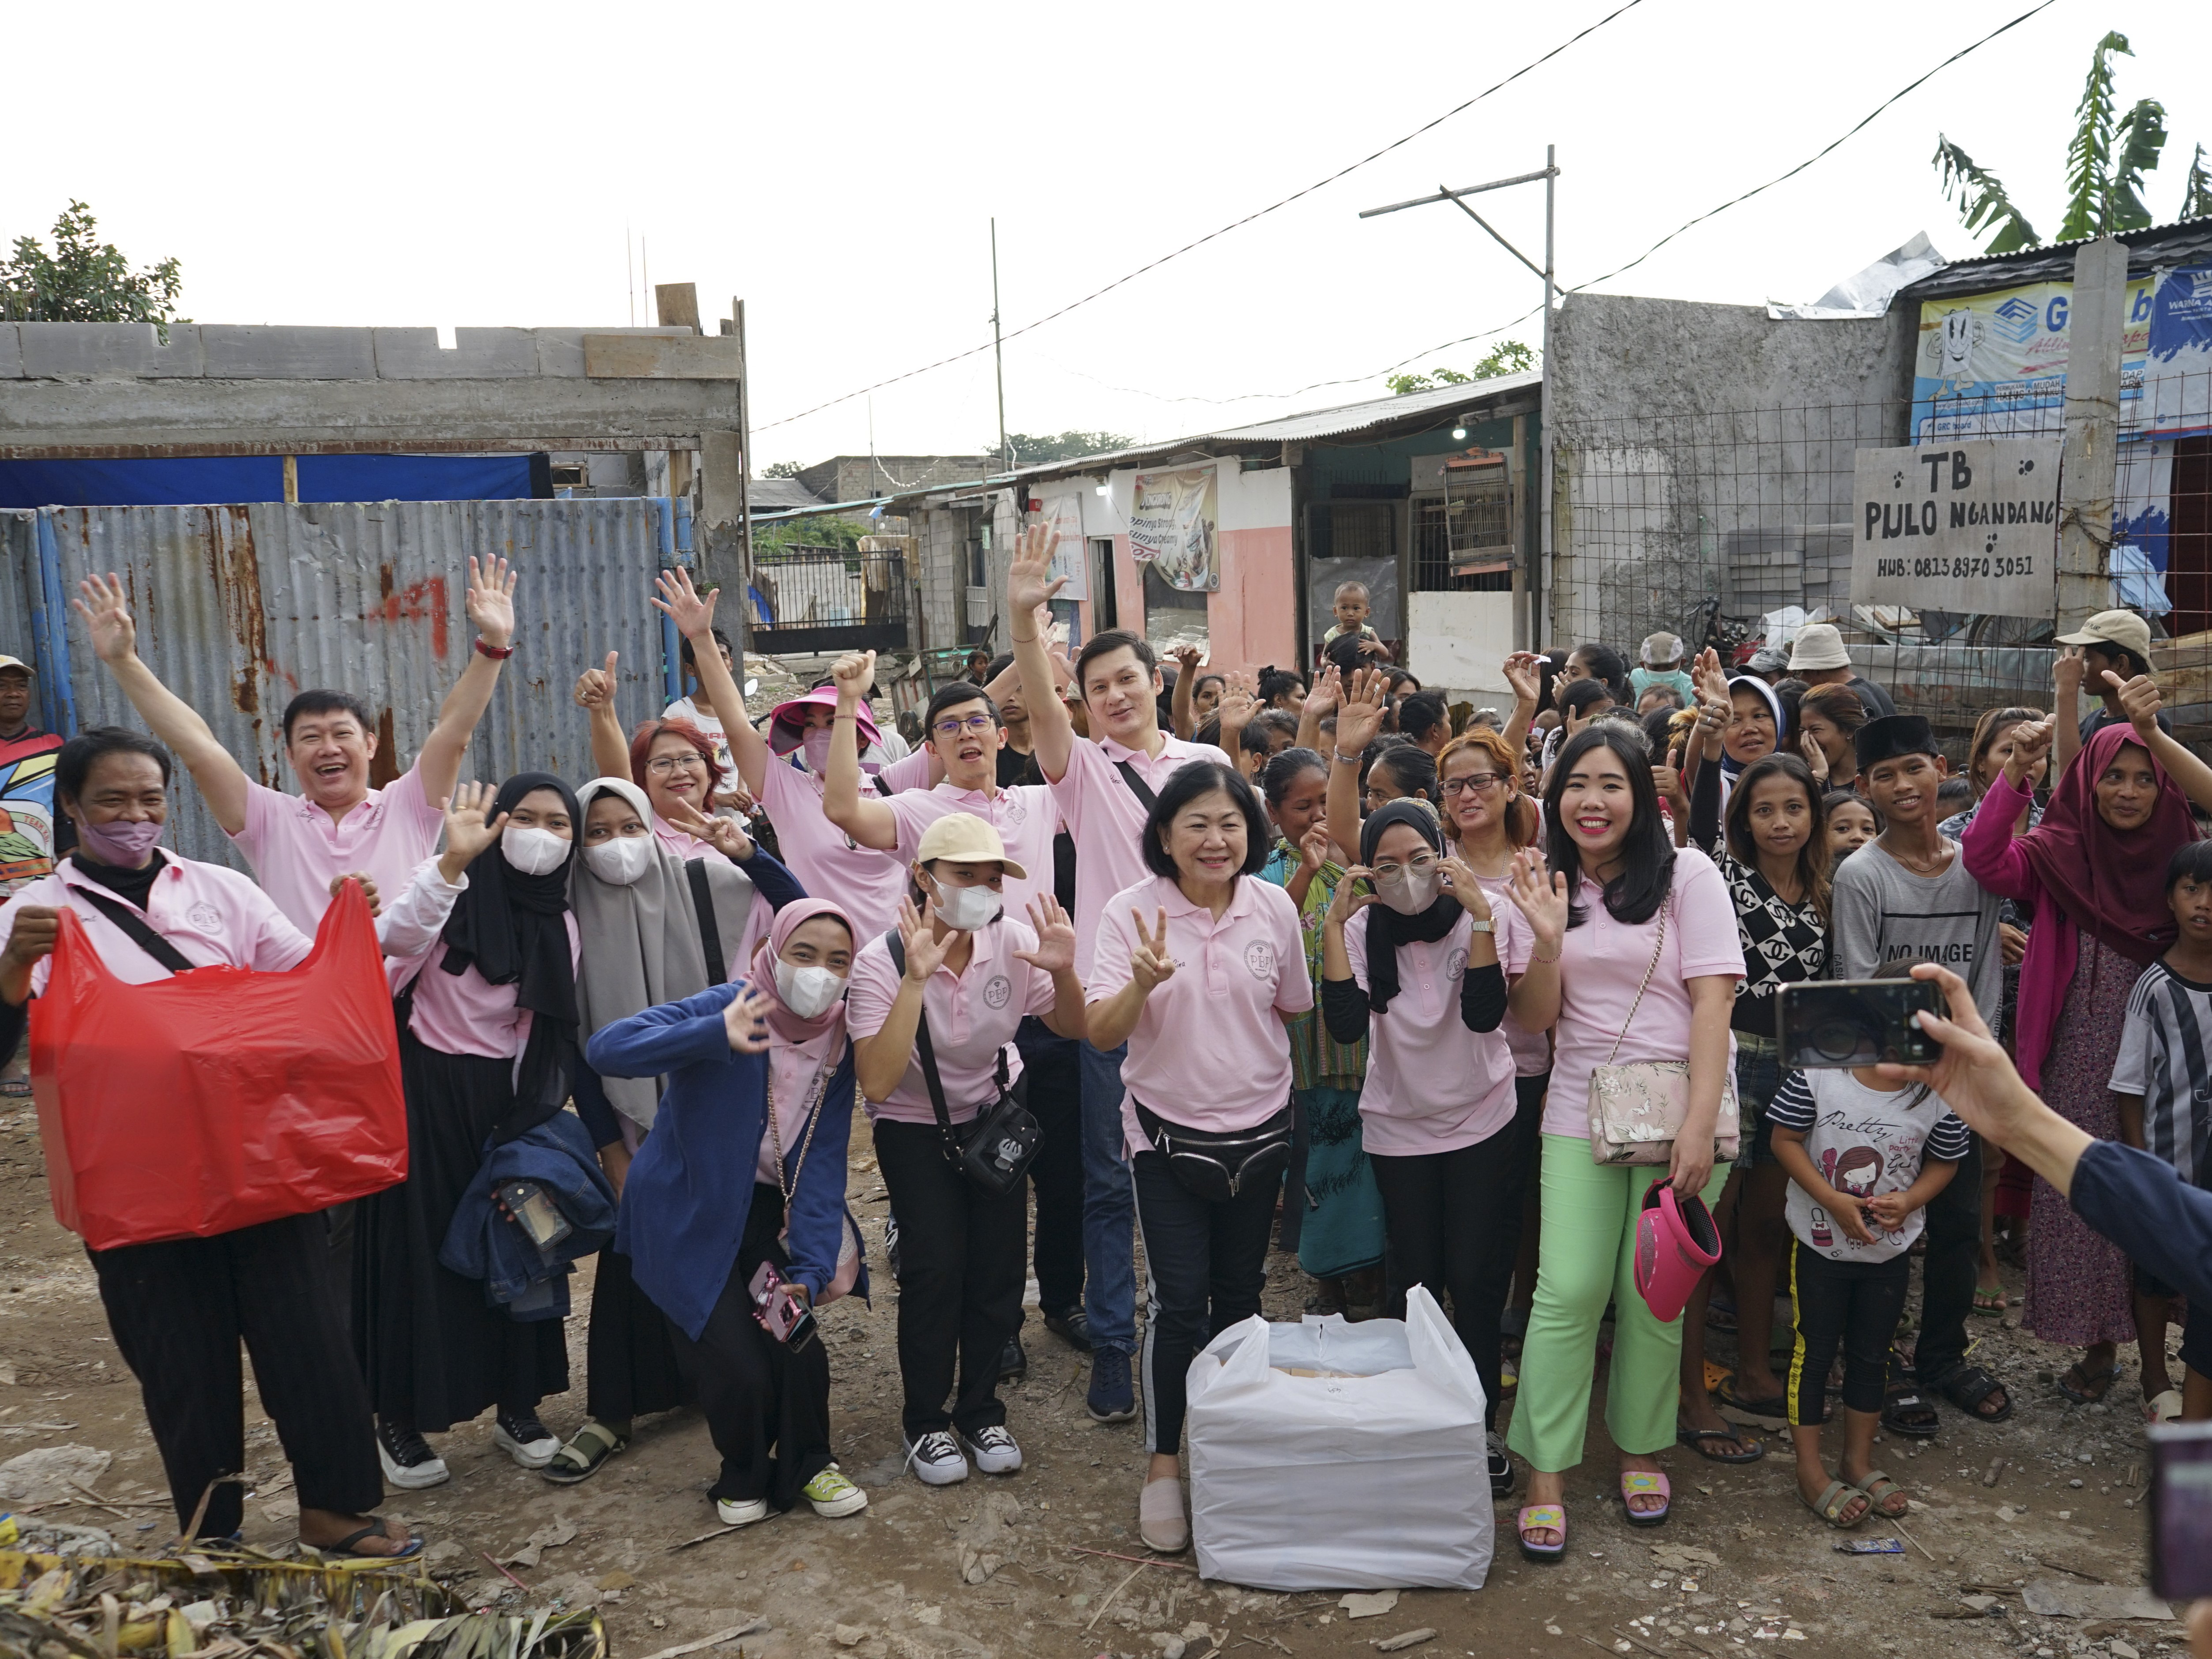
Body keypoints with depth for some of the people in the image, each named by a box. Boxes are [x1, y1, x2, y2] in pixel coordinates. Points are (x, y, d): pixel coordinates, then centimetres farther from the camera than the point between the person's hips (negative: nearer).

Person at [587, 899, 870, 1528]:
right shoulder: (728, 1007, -24)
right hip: (690, 1216, -4)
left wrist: (810, 1269, -23)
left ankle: (807, 1464, 23)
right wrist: (716, 1036, -51)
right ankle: (745, 1476, 23)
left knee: (800, 1348, -6)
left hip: (770, 1213, 4)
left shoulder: (837, 1040, -8)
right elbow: (604, 1048, -37)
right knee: (738, 1369, -8)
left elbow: (822, 1164, -12)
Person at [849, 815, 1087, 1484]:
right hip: (915, 1128, -3)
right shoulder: (882, 962, -26)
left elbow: (1070, 1029, -4)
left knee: (999, 1259, 0)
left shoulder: (1013, 941, -17)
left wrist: (1064, 972, -26)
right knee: (935, 1264, -14)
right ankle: (925, 1421, 9)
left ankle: (980, 1411, 21)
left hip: (997, 1113, 3)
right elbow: (876, 1085, -35)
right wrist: (916, 980, -42)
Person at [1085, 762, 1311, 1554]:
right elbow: (1102, 1034, -19)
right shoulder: (1132, 912, -13)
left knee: (1239, 1296, 14)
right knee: (1178, 1301, -4)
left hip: (1259, 1129, 3)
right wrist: (1142, 983, -36)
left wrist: (1260, 1072, 7)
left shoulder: (1275, 908, -6)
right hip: (1168, 1133, -2)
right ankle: (1163, 1464, 14)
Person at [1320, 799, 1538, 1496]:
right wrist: (1334, 924, -26)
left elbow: (1484, 1013, -25)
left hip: (1483, 1123, -1)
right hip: (1399, 1130, 2)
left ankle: (1482, 1425, 17)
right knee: (1413, 1282, 9)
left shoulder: (1486, 916, -11)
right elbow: (1346, 1025, -22)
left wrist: (1480, 913, -31)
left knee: (1476, 1283, -1)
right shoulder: (1364, 931, -7)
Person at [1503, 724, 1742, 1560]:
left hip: (1676, 1110, -2)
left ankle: (1641, 1449, 25)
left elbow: (1712, 1000, -9)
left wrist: (1698, 1127, -16)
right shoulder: (1555, 884, 7)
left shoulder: (1686, 874, -4)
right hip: (1580, 1114, 2)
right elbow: (1536, 1019, 5)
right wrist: (1547, 941, -13)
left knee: (1652, 1295, 4)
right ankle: (1546, 1476, 5)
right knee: (1568, 1291, -4)